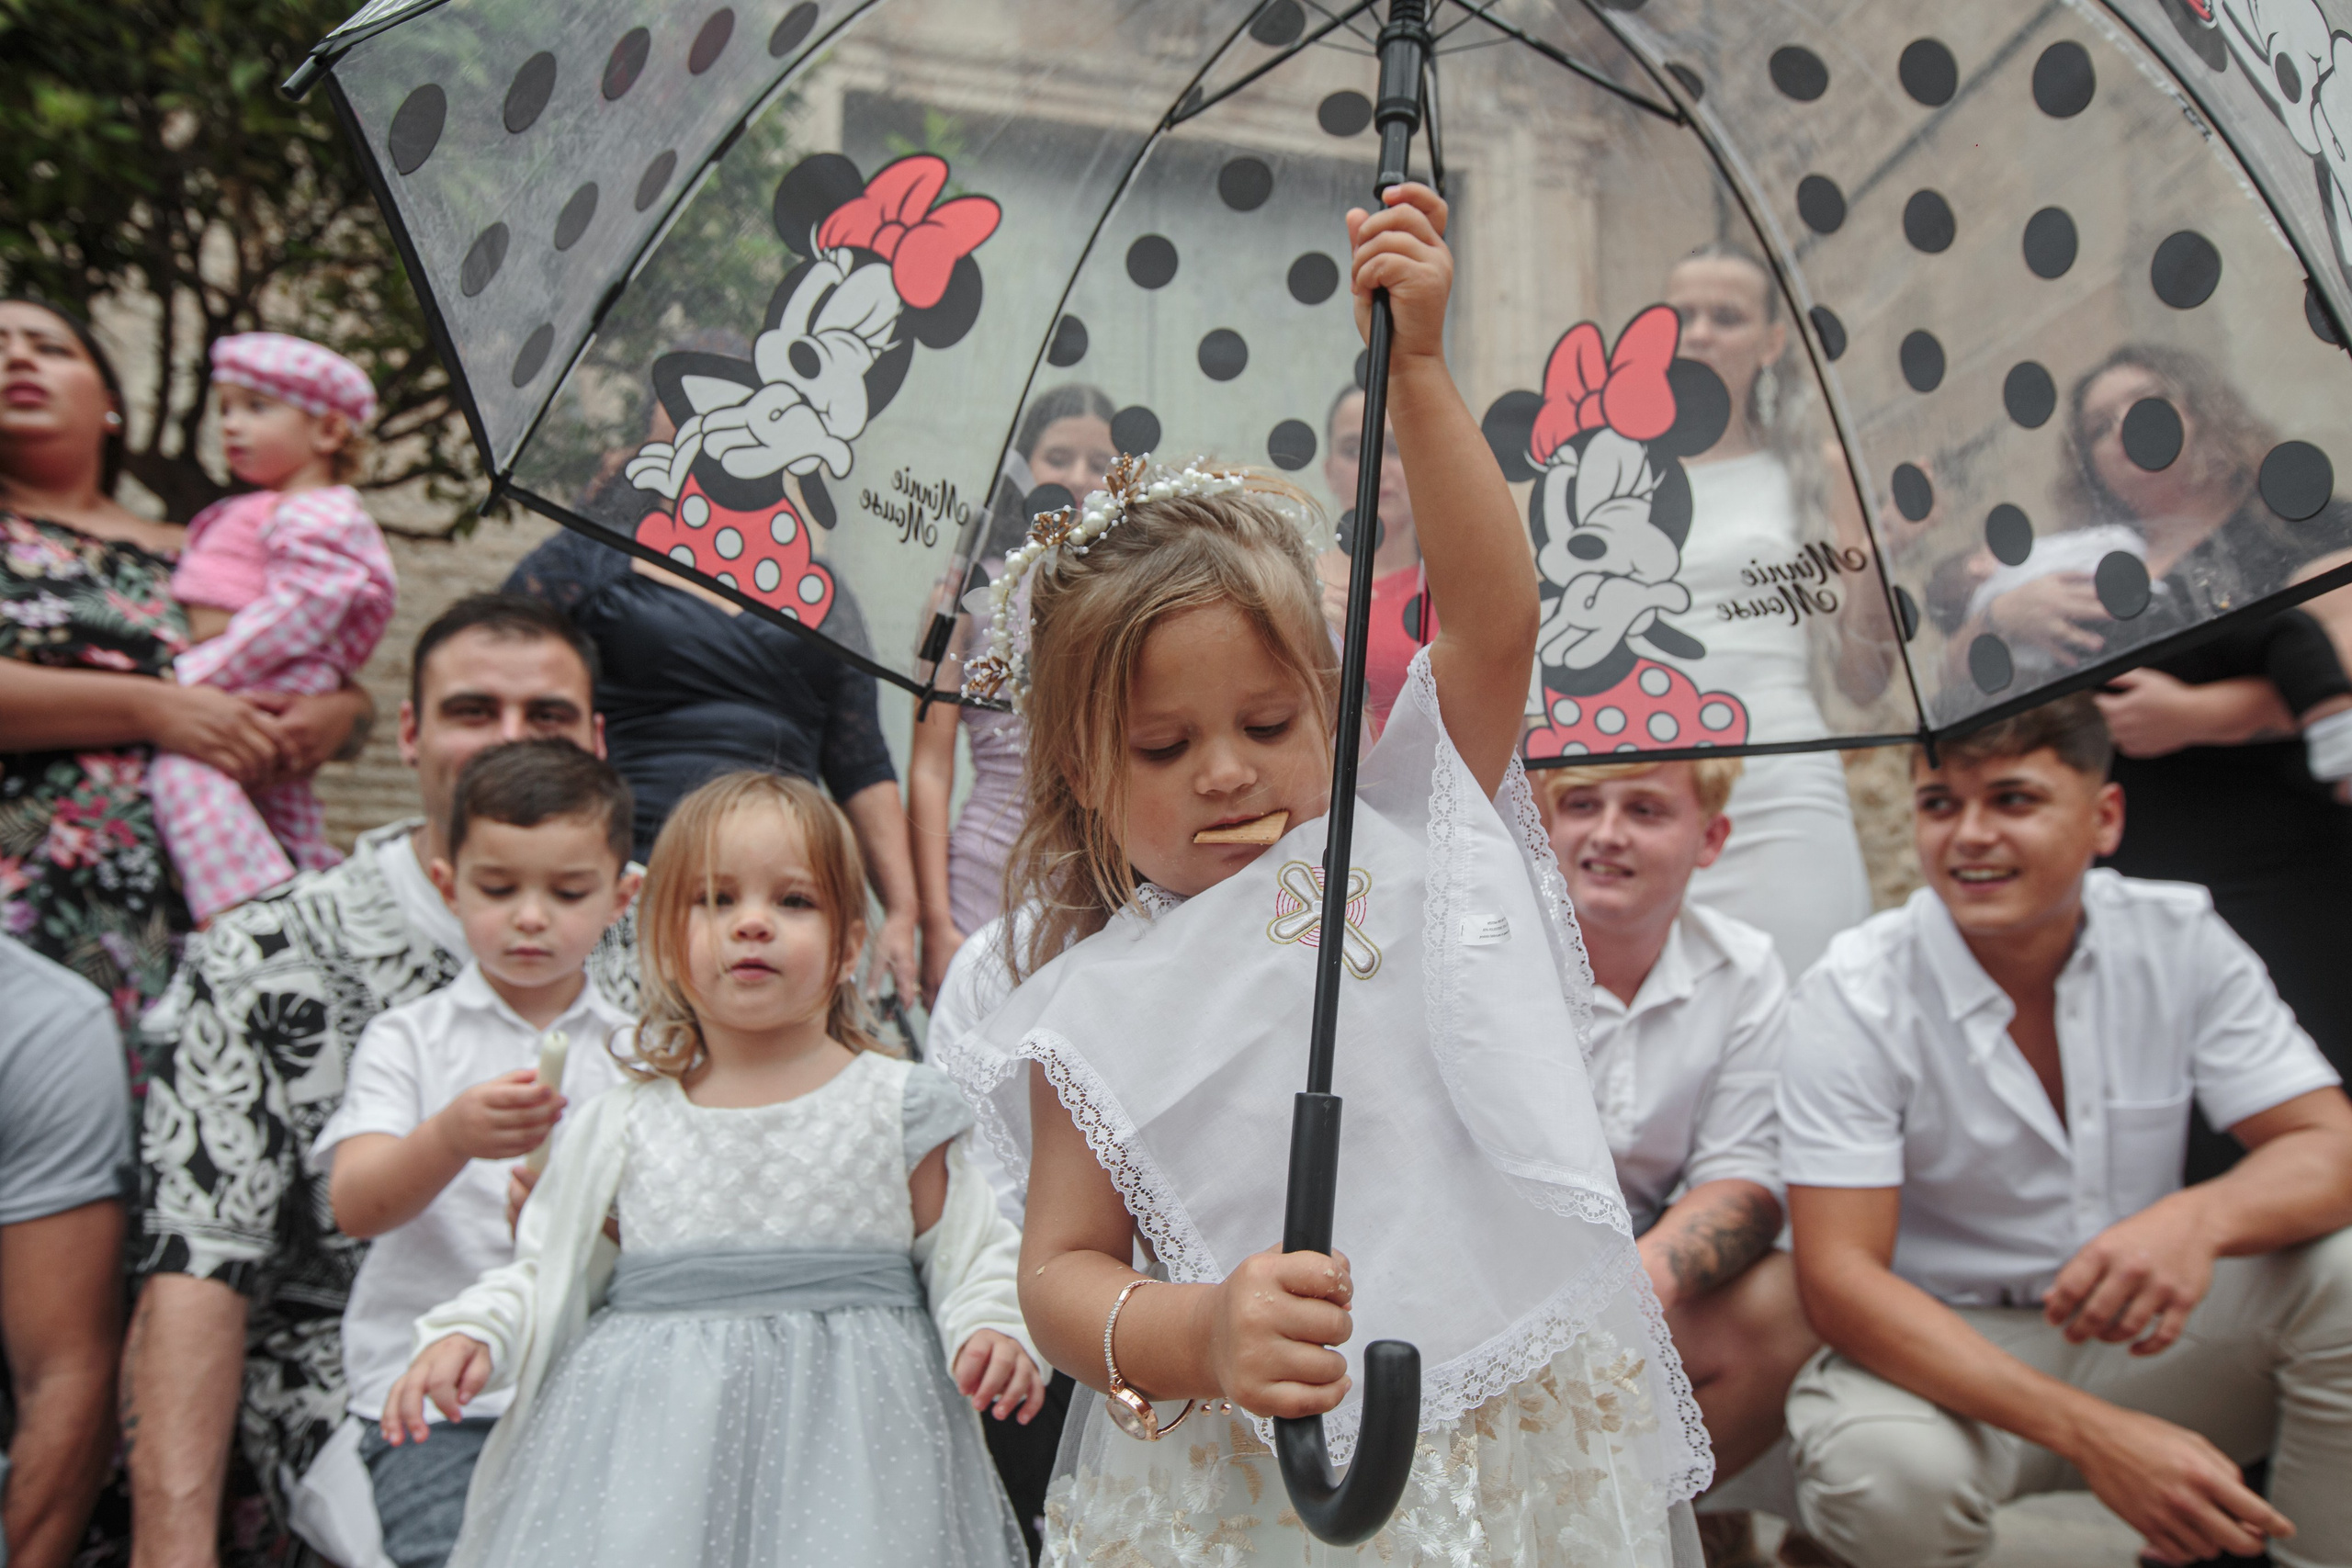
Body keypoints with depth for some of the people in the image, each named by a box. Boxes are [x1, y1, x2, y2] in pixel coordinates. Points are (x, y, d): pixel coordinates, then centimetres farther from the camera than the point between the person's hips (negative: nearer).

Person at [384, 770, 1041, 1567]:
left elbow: (970, 1256, 3)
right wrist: (469, 1333, -4)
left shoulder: (895, 1106, 1)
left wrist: (994, 1329, -16)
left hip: (848, 1422, -1)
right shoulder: (624, 1126, 6)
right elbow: (544, 1274, 13)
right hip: (655, 1442, 2)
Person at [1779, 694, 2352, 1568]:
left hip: (2142, 1339, 4)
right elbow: (1840, 1277, -21)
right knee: (1889, 1470, -36)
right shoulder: (1855, 996, -16)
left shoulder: (2178, 939, -5)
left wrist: (2201, 1217, -34)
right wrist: (2093, 1434, -32)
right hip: (1938, 1358, -4)